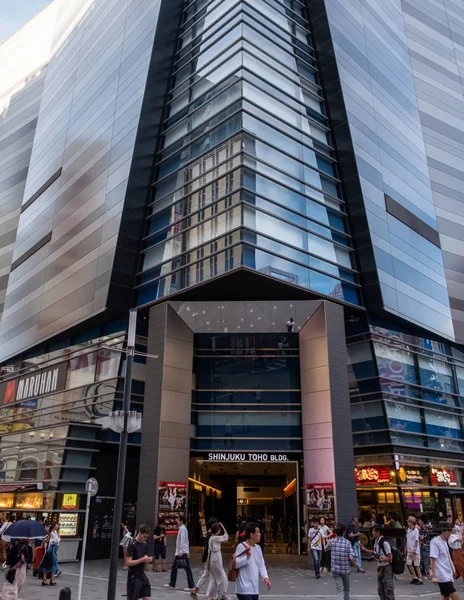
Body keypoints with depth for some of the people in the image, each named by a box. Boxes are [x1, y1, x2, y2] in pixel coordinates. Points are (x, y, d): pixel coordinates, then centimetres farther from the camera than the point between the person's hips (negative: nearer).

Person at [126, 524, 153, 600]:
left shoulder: (144, 544, 7)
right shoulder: (132, 545, -15)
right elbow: (128, 562, -19)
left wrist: (147, 560, -5)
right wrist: (142, 559, -24)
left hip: (142, 575, 7)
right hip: (134, 576, -7)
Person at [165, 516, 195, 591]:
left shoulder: (182, 529, -13)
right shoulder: (182, 528, 16)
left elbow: (182, 540, -21)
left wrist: (181, 551, -24)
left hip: (182, 552, -10)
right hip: (179, 552, 10)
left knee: (187, 569, -8)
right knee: (174, 567, 15)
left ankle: (191, 586, -7)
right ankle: (172, 584, 25)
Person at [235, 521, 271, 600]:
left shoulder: (258, 548, 9)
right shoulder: (241, 547, -14)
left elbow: (261, 566, 11)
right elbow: (236, 564, -19)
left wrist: (265, 577, -5)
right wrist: (247, 556, -27)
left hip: (255, 589, 8)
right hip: (244, 589, -8)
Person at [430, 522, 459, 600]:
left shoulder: (444, 541, 14)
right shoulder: (435, 542, -14)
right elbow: (432, 559, -18)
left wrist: (452, 571, 22)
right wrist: (434, 576, -21)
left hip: (448, 575, 9)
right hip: (443, 576, -9)